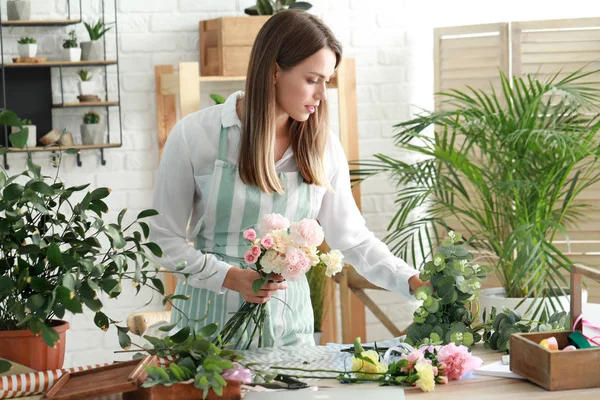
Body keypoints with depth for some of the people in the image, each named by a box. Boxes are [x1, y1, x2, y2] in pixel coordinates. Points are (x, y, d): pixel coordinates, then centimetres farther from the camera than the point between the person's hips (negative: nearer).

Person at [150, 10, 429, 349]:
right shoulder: (195, 135, -9)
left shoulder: (324, 147, 0)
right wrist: (230, 278, -18)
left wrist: (413, 281, -9)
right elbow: (166, 238, -5)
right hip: (212, 314, -3)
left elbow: (354, 239, 5)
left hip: (288, 318, 3)